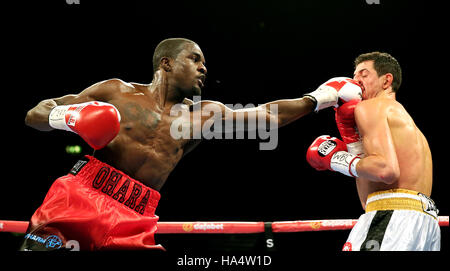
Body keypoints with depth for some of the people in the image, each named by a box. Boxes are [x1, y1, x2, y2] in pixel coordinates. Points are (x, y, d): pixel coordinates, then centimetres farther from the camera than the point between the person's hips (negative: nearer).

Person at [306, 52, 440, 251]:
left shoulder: (370, 107, 3)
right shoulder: (410, 126, 30)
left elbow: (387, 170, -17)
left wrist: (336, 159, -2)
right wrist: (352, 138, 24)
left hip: (395, 214, -10)